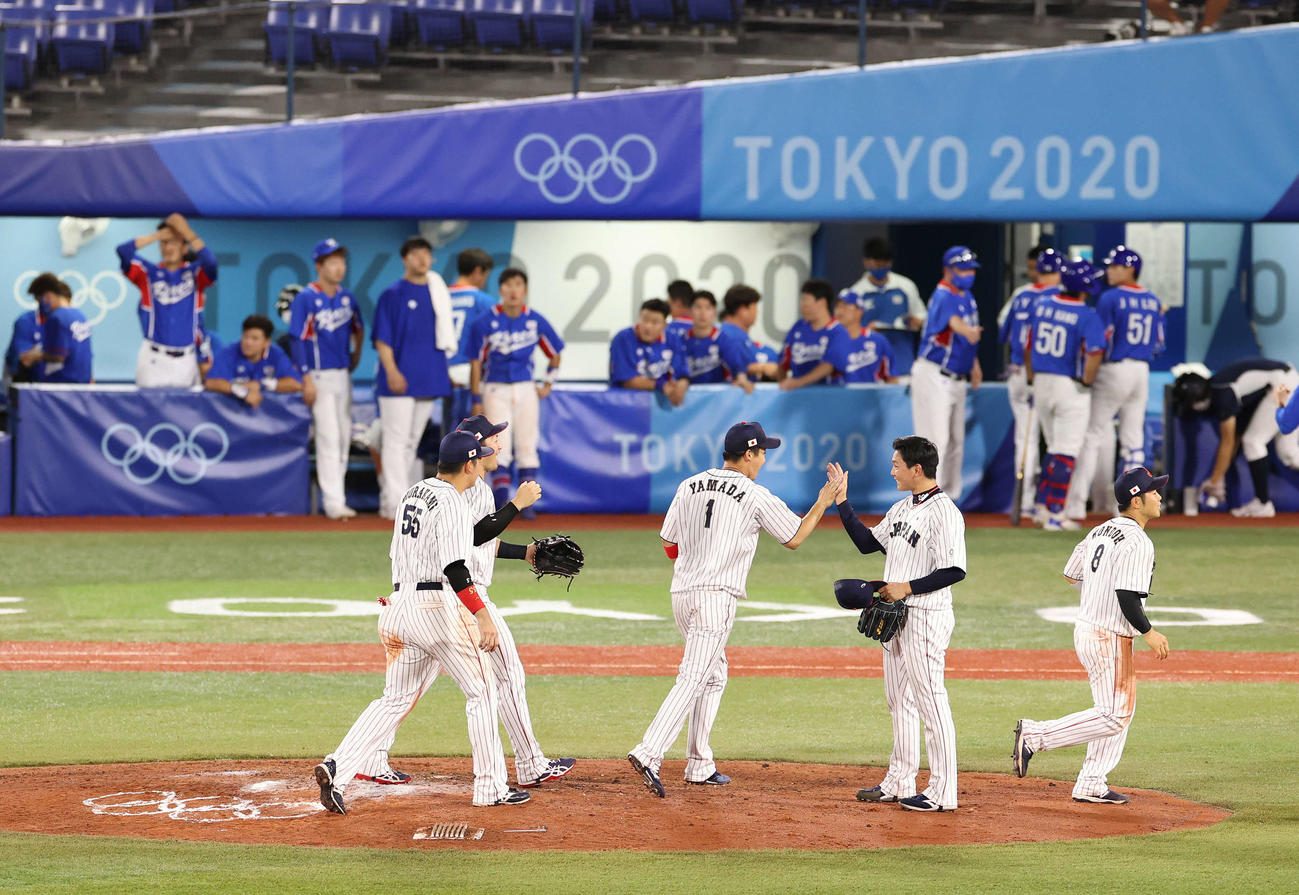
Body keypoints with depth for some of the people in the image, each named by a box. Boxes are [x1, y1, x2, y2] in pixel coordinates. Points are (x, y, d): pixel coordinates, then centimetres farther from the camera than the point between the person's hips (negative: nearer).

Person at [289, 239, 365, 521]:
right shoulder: (305, 299, -10)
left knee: (344, 435, 10)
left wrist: (356, 355, 10)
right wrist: (306, 378, -16)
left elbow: (358, 328, 24)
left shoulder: (347, 298, 8)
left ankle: (335, 494, 21)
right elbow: (298, 339, -11)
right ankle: (333, 501, -11)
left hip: (344, 375, 7)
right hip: (320, 376, -7)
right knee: (328, 436, -10)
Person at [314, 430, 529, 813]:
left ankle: (337, 768, -8)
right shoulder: (452, 502, -13)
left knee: (395, 700, 9)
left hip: (401, 605, 8)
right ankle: (491, 787, 8)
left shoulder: (413, 493, 15)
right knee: (481, 691, 6)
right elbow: (454, 568, -23)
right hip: (439, 606, -8)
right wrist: (483, 617, -27)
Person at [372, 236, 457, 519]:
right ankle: (396, 502, -9)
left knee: (411, 442, 10)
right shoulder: (392, 294, -4)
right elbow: (382, 337, -8)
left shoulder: (439, 294, 13)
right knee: (397, 440, -8)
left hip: (429, 378, 6)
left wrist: (444, 372, 13)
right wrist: (391, 371, -19)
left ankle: (388, 500, 17)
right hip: (399, 379, -6)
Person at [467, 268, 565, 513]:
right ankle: (502, 504, -9)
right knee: (499, 447, -9)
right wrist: (477, 401, -5)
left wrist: (548, 385, 10)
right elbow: (476, 362, -2)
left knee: (527, 446, 3)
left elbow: (555, 353, 16)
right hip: (495, 390, -2)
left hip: (526, 389, 2)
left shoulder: (536, 321, 0)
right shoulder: (485, 323, -7)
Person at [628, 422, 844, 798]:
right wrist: (822, 503, 15)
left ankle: (700, 766, 18)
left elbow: (668, 545, 16)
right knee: (692, 679, -13)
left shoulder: (689, 486, 11)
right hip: (716, 597, -7)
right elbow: (794, 538, 4)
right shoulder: (756, 497, -5)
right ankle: (648, 754, -27)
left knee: (714, 675, 19)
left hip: (681, 594, 7)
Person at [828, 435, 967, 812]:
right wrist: (842, 502, 15)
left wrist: (907, 587, -20)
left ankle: (942, 792, -7)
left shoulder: (944, 512, -16)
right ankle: (899, 783, 24)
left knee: (930, 702, -9)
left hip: (926, 616, -10)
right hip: (895, 616, 10)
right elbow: (868, 542, 21)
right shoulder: (902, 508, 14)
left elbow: (955, 570, -21)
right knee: (899, 700, 15)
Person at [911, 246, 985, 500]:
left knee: (956, 441, 14)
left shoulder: (967, 297, 9)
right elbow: (953, 320, -44)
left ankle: (949, 497, 25)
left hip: (957, 379, 9)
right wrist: (968, 332, -64)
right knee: (936, 439, -13)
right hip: (933, 377, -9)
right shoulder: (943, 297, -21)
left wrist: (974, 364, 21)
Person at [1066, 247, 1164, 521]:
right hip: (1142, 370, 6)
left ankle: (1076, 503, -6)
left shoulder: (1111, 298, -10)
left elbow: (1100, 341, -13)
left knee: (1094, 436, -2)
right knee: (1133, 439, 9)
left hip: (1114, 368, -6)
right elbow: (1159, 343, 11)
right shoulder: (1153, 301, 9)